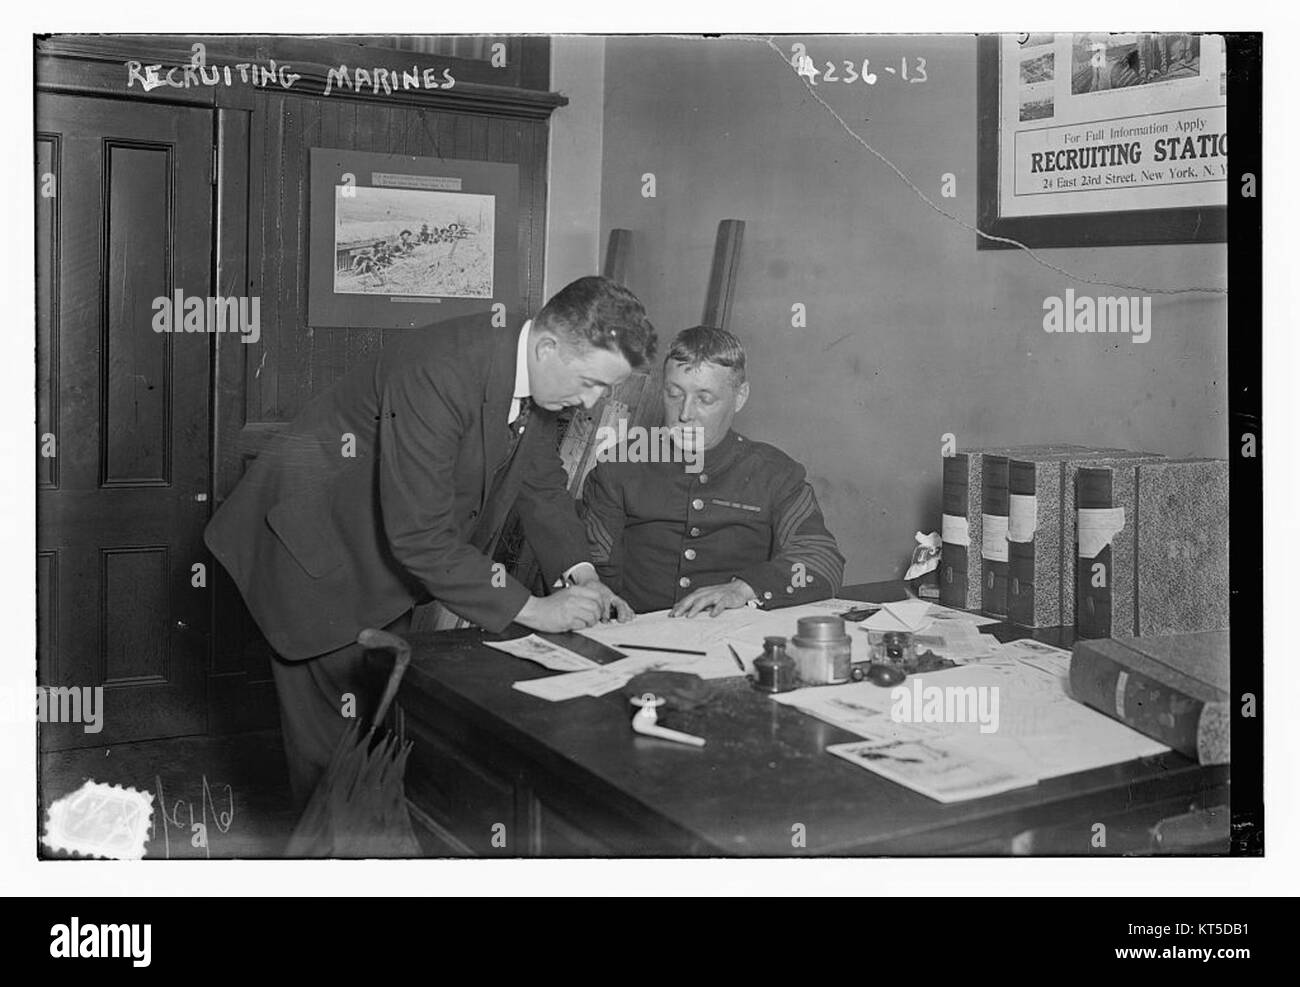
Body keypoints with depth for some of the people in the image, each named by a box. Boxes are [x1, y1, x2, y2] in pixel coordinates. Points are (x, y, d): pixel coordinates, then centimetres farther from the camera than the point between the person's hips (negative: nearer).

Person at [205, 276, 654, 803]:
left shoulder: (539, 373, -9)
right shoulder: (436, 374, -36)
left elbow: (543, 484, 5)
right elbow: (418, 534, -36)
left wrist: (581, 575, -10)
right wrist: (530, 609, -32)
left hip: (389, 551, 8)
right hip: (314, 546, -8)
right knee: (341, 722, 1)